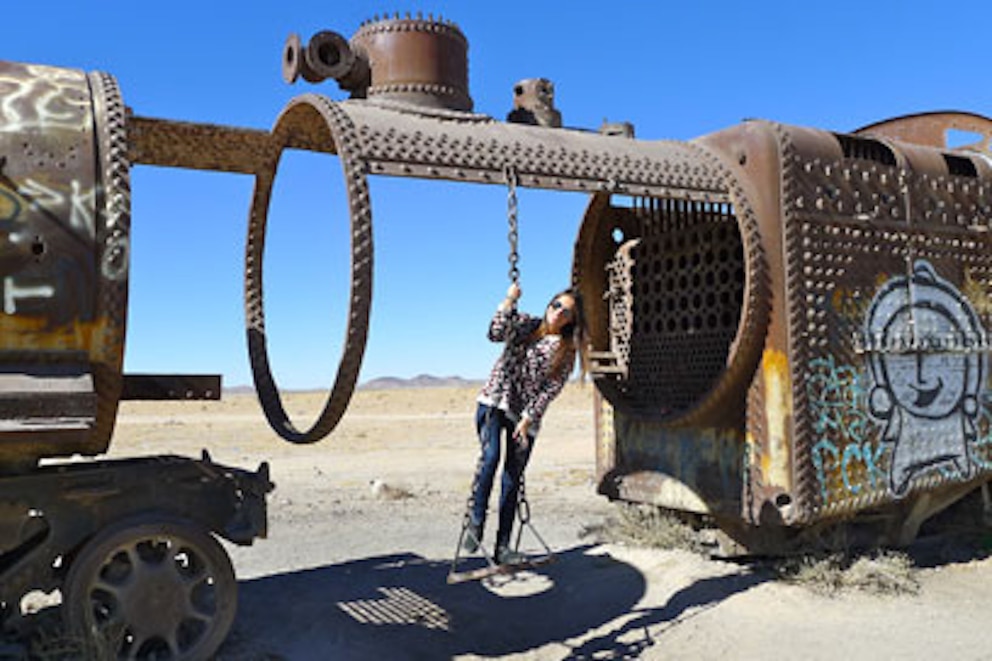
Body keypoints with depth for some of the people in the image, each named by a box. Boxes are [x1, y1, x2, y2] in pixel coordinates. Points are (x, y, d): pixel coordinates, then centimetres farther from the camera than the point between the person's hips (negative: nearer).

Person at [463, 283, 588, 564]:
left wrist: (528, 418, -12)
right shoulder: (525, 324, 2)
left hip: (526, 415, 1)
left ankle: (503, 546, 6)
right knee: (490, 456, -23)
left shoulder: (566, 351, 2)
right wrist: (509, 300, -18)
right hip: (494, 401, -1)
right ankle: (475, 524, -11)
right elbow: (496, 334, -16)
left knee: (513, 478, -1)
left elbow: (551, 389, -4)